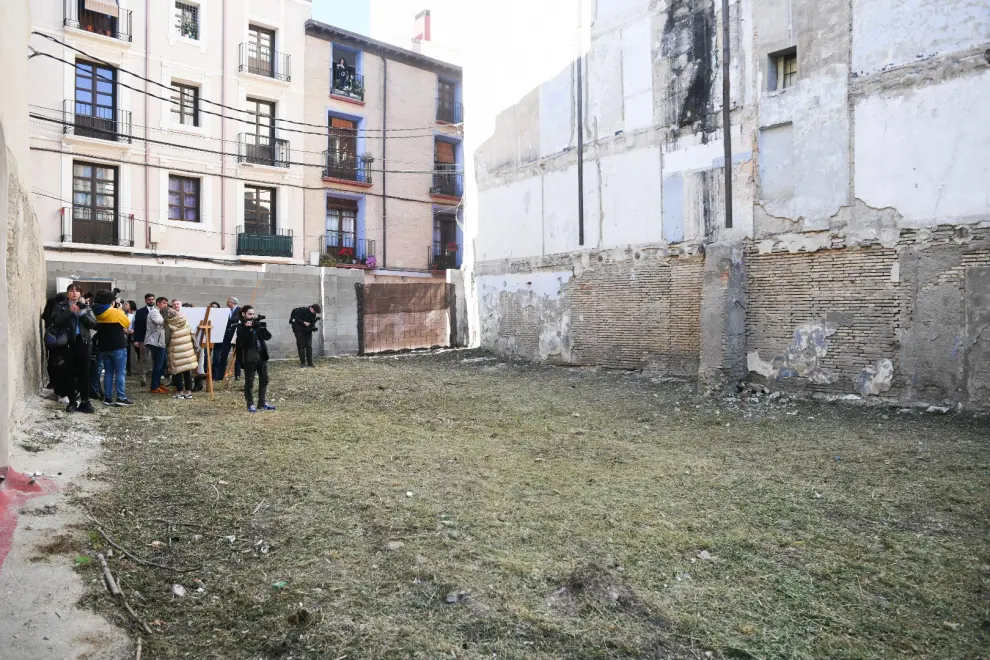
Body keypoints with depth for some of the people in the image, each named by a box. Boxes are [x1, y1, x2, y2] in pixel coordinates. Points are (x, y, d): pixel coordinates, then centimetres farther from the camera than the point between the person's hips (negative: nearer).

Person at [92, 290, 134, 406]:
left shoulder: (97, 313, 4)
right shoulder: (116, 312, -13)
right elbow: (127, 324, -1)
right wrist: (120, 311, 7)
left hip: (103, 347, 6)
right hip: (118, 346, -6)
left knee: (108, 372, 11)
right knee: (120, 372, -2)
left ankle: (108, 398, 11)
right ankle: (121, 398, -5)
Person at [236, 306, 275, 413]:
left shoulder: (258, 324, 9)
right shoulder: (241, 328, -4)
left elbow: (268, 336, 2)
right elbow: (244, 342, -19)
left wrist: (263, 326, -12)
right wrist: (249, 329, -26)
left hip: (262, 356, 6)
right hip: (249, 358, -5)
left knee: (264, 381, 10)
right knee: (249, 383, 0)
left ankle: (262, 403, 19)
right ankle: (250, 405, 9)